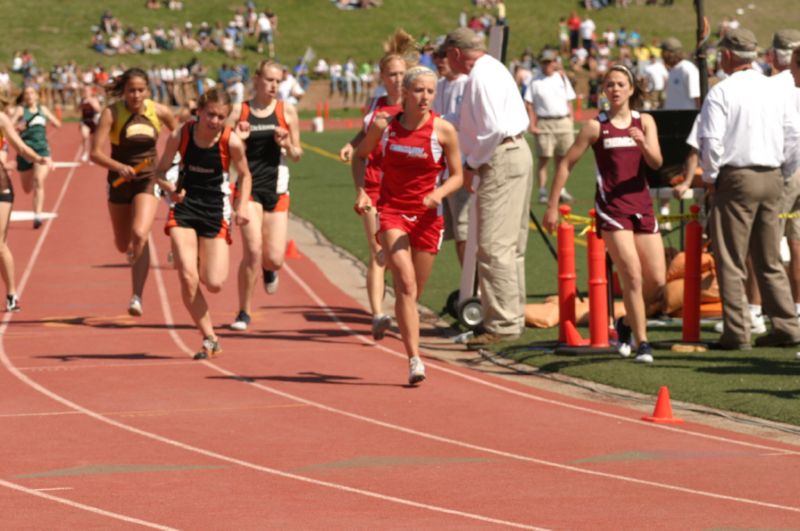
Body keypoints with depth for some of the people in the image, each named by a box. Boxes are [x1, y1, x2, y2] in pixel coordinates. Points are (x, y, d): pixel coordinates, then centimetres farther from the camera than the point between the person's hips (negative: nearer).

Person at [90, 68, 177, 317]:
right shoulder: (112, 113, -14)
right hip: (120, 181, 1)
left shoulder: (159, 111, -7)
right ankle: (133, 250, 57)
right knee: (123, 245, 17)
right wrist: (119, 167, -35)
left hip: (147, 181, -1)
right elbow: (96, 153, -19)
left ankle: (137, 297, -19)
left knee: (140, 235, -24)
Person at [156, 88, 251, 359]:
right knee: (187, 277, -14)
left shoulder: (232, 142, -12)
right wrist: (171, 188, -20)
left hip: (215, 213, 0)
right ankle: (210, 339, 1)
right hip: (184, 208, 0)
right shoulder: (180, 136, -10)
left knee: (214, 284, -8)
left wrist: (242, 205, -9)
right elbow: (160, 171, 1)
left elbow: (244, 175, 6)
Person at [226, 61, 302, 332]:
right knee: (253, 249, -16)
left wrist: (287, 145, -12)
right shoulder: (240, 111, 2)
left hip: (277, 188, 2)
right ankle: (244, 312, -2)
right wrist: (236, 139, -17)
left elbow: (297, 155, 9)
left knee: (274, 258, -2)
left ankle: (269, 268, 38)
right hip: (249, 187, -2)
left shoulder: (286, 110, 4)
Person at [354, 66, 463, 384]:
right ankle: (415, 360, -24)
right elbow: (360, 156, 14)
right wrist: (361, 191, -1)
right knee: (406, 284, -18)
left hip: (427, 215, 1)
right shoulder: (383, 125, -4)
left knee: (413, 292, 10)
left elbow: (456, 176, 2)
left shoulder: (443, 130, -6)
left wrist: (439, 193, -18)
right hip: (392, 211, -1)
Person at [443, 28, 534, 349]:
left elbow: (494, 129, -22)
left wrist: (471, 165, -12)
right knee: (510, 245, 16)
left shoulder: (482, 77, -14)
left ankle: (503, 325, -13)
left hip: (501, 161, -11)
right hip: (516, 153, 11)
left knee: (493, 247, -11)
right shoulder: (493, 69, 18)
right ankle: (513, 317, 23)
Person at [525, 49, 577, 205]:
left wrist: (571, 122, 8)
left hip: (563, 122, 3)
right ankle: (542, 191, -3)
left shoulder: (562, 79, 12)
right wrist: (532, 125, -9)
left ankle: (561, 189, 15)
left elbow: (569, 103, 15)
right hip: (544, 123, -3)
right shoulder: (535, 82, 2)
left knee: (562, 157, 6)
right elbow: (529, 104, -1)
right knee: (543, 158, -6)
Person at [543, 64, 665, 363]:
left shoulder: (645, 122, 7)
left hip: (642, 206, 4)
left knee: (657, 281, 2)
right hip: (611, 208, -4)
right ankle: (642, 343, -8)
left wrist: (643, 143, -26)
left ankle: (628, 323, 28)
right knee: (633, 276, -14)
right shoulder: (596, 126, 0)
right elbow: (566, 164, 3)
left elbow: (656, 163, -5)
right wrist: (552, 206, 0)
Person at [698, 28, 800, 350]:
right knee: (770, 261, 13)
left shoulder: (721, 92, -9)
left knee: (731, 262, -1)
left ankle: (737, 332, -4)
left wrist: (710, 178, -1)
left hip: (736, 178, -6)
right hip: (771, 179, 6)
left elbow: (711, 142, -16)